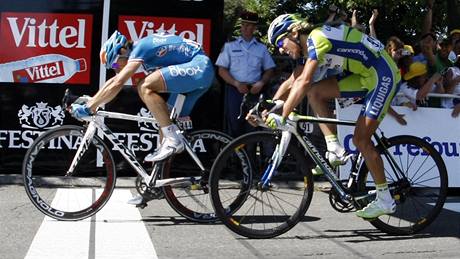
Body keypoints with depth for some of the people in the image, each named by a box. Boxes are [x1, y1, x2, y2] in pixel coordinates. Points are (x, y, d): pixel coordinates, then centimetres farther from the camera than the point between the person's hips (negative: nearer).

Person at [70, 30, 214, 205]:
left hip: (199, 67, -10)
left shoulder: (140, 48, -14)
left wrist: (88, 108, -16)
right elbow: (113, 81, 21)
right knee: (165, 123, 10)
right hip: (200, 73, 10)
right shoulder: (139, 53, 14)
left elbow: (116, 85, -21)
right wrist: (89, 103, 17)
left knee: (145, 87, -22)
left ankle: (173, 140, -16)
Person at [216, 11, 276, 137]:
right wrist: (237, 84, -11)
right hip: (234, 90, -1)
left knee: (252, 126, -4)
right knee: (234, 125, -5)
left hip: (254, 91, 1)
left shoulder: (262, 48, 14)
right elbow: (222, 70, 4)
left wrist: (261, 83, -6)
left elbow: (269, 70, 14)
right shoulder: (230, 46, 9)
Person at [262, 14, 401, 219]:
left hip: (383, 75, -9)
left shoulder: (317, 38, -19)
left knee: (361, 139, -9)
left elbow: (303, 82, -29)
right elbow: (291, 82, 13)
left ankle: (385, 201, 3)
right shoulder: (312, 45, 10)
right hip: (365, 76, 9)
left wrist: (282, 117, -28)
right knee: (315, 92, -3)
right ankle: (334, 150, -1)